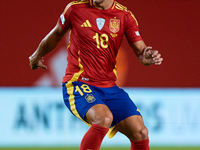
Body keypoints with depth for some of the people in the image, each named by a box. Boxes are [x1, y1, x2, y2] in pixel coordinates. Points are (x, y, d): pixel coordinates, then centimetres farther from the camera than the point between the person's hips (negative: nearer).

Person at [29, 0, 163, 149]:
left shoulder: (125, 15, 1)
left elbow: (141, 51, -1)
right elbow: (56, 34, 15)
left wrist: (147, 57, -26)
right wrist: (37, 56, 31)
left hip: (109, 87, 4)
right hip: (78, 84, -4)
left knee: (140, 132, -10)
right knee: (104, 118, -33)